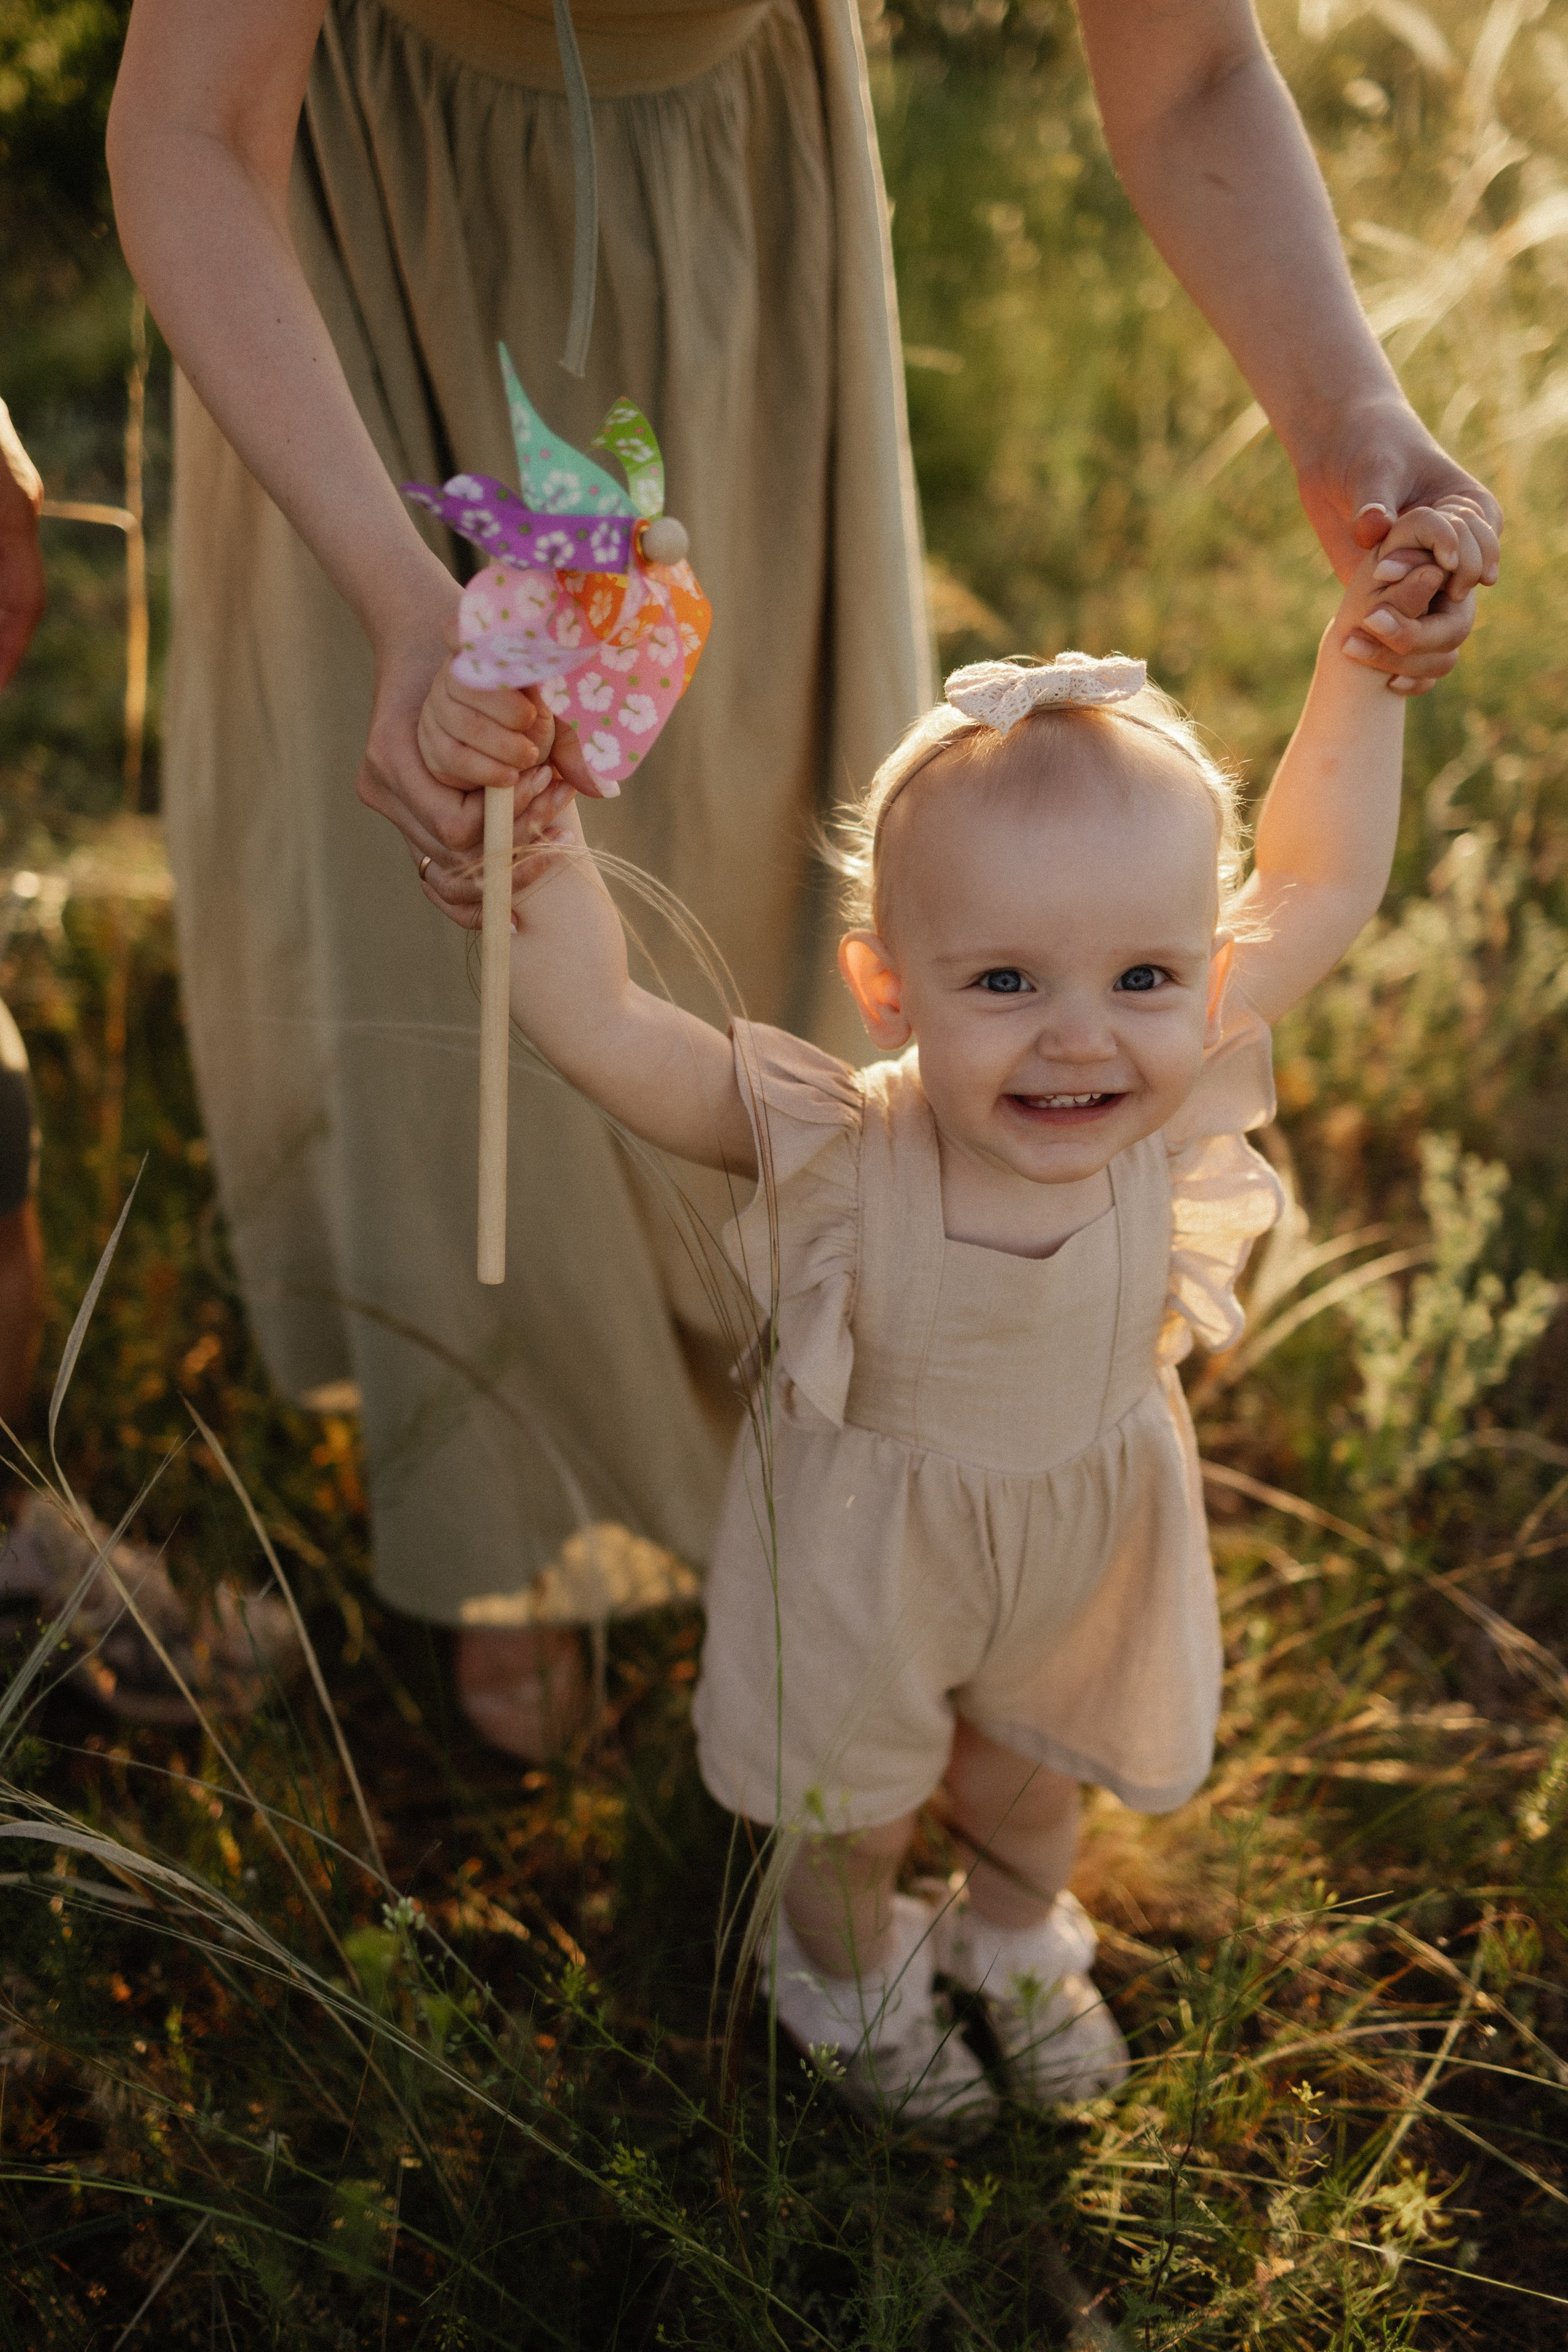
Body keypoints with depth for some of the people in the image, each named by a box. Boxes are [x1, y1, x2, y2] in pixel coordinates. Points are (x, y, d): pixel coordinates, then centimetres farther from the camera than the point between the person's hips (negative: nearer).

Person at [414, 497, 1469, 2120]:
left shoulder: (1174, 1103, -28)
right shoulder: (837, 1151, -37)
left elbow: (1319, 887, -16)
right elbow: (592, 1022, -46)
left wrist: (1362, 668, -21)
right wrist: (533, 827, -60)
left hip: (1084, 1548, 3)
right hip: (867, 1560, -3)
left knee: (1033, 1770, 32)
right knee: (852, 1803, 26)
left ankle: (1015, 1934, 68)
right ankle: (849, 1969, 62)